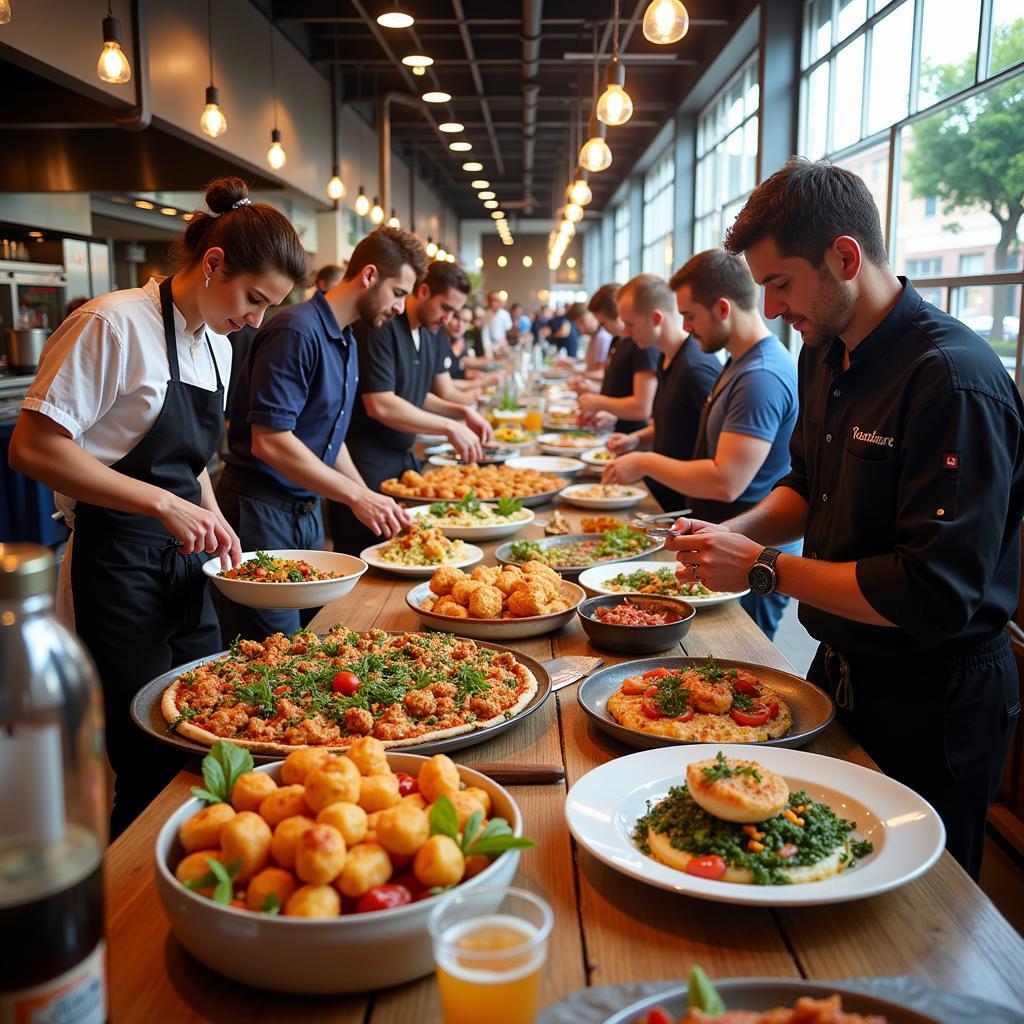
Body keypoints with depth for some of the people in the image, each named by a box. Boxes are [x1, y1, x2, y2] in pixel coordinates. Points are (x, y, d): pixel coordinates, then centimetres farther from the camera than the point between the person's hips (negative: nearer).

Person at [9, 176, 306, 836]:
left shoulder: (216, 346, 12)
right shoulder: (116, 325, -13)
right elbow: (34, 449, -18)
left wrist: (215, 523, 4)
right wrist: (163, 505, -23)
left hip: (185, 565, 8)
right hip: (117, 568, -8)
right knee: (152, 771, -1)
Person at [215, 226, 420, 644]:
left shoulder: (346, 342, 12)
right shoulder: (297, 332, -19)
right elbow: (269, 442, -25)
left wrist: (372, 503, 11)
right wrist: (357, 496, -21)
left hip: (308, 511, 10)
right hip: (261, 514, -9)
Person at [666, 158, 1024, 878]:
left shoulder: (955, 380, -26)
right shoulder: (827, 358, 4)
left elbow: (936, 595, -29)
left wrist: (764, 569, -24)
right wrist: (738, 532, -2)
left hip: (931, 708, -8)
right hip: (841, 673, 8)